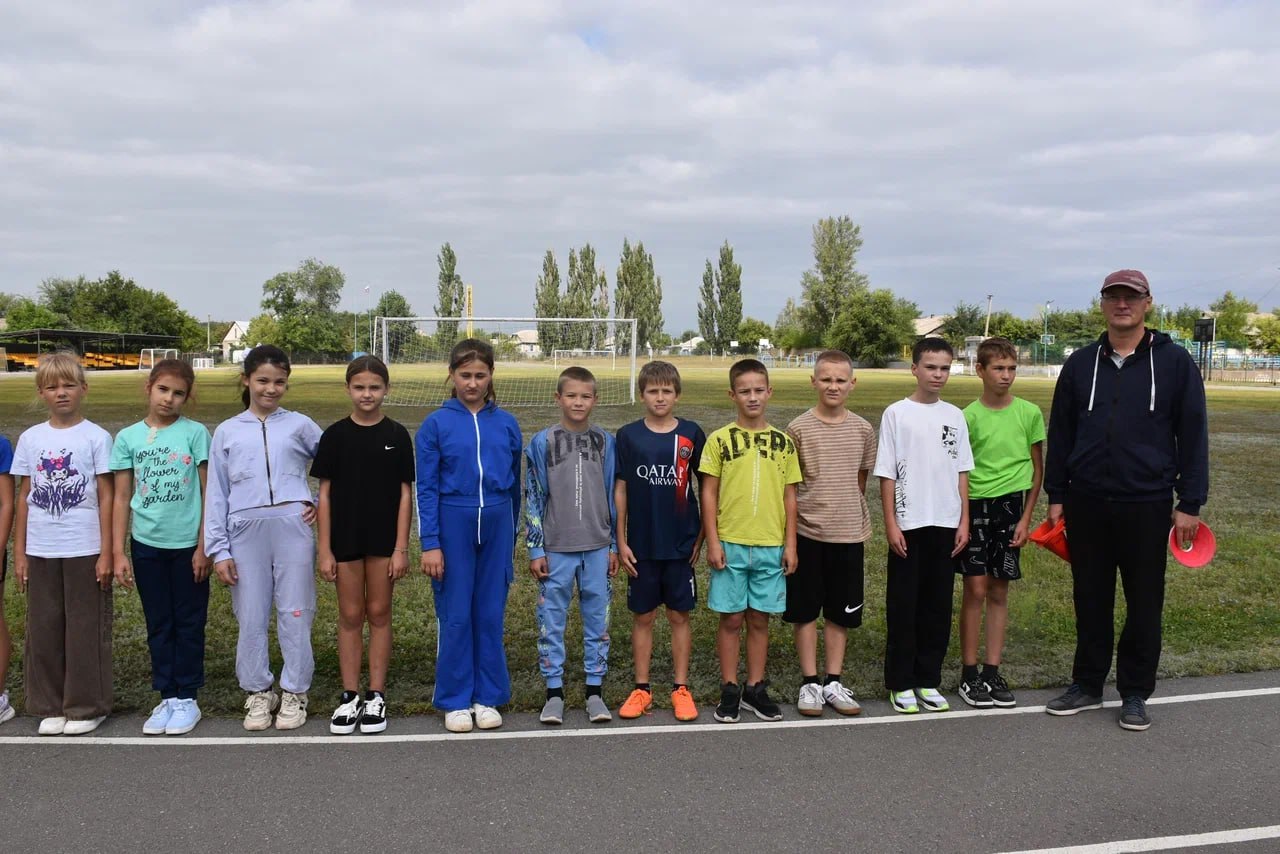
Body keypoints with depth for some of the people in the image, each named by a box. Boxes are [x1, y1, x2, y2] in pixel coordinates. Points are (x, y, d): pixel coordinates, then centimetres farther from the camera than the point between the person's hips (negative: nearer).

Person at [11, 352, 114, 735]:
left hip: (84, 551, -3)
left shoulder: (96, 437, -4)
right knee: (44, 630, 10)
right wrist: (19, 554, 6)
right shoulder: (30, 439, 6)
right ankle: (50, 706, 23)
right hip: (41, 551, 4)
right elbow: (24, 498, 9)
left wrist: (106, 553, -8)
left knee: (85, 630, 5)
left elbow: (105, 497, -4)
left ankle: (86, 707, 16)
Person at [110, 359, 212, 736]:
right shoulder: (128, 438, 2)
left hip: (188, 545, -2)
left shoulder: (195, 433, -4)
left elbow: (208, 493, -3)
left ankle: (187, 699, 17)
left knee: (189, 623, 7)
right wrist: (118, 552, 1)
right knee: (159, 624, 11)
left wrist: (204, 546, -6)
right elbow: (122, 498, 4)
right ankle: (167, 697, 21)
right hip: (146, 545, 2)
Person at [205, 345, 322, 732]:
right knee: (251, 619, 6)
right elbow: (216, 494, 8)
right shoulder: (227, 432, 9)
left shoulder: (299, 425, 6)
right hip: (246, 533, 1)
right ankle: (258, 693, 21)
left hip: (292, 530, -1)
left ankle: (294, 693, 16)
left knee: (295, 615, 3)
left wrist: (323, 503, 3)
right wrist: (219, 550, 3)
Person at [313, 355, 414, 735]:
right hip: (345, 538, 0)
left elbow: (405, 494, -1)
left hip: (383, 539, 0)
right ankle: (349, 696, 18)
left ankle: (376, 696, 18)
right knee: (350, 617, 7)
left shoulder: (396, 436, -1)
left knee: (379, 614, 8)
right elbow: (325, 494, 1)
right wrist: (324, 549, -4)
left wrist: (401, 548, -5)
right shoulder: (335, 435, 0)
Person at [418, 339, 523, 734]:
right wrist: (430, 544, -8)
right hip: (453, 526, -2)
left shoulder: (507, 424, 4)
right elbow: (426, 488, -3)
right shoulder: (436, 424, -2)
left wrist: (511, 538, 15)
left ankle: (488, 697, 21)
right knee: (456, 617, 5)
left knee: (491, 614, 8)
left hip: (496, 526, 2)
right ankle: (455, 701, 17)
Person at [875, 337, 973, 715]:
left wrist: (964, 521, 5)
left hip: (946, 524, 4)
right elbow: (887, 474, -4)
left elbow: (962, 473, 11)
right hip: (908, 525, -4)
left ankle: (928, 680, 19)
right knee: (903, 605, 2)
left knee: (938, 605, 8)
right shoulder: (897, 414, -3)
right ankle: (900, 683, 12)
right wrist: (891, 524, -9)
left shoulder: (954, 416, 8)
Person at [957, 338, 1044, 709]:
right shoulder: (969, 416, -4)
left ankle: (992, 672, 17)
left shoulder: (1030, 413, 1)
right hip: (975, 505, -2)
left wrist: (1026, 518, 2)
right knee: (975, 589, -2)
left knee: (999, 591, 8)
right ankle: (969, 674, 8)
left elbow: (1037, 469, 7)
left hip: (1010, 506, 2)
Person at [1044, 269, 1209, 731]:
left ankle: (1135, 693, 21)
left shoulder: (1173, 361, -1)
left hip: (1147, 505, -2)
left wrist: (1190, 503, -5)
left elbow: (1193, 435, -1)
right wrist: (1056, 496, 6)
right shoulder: (1081, 364, 6)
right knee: (1090, 600, 11)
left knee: (1144, 605, 7)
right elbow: (1060, 434, 9)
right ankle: (1087, 685, 24)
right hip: (1087, 504, 2)